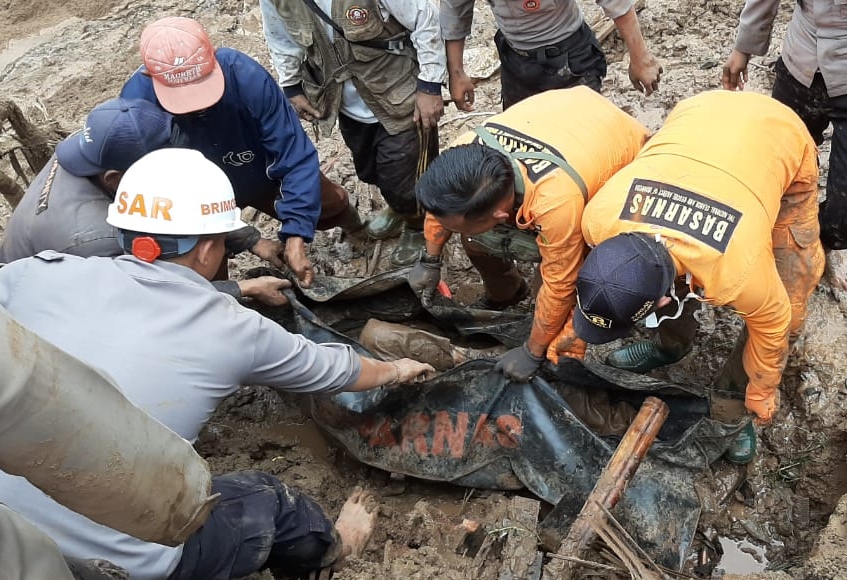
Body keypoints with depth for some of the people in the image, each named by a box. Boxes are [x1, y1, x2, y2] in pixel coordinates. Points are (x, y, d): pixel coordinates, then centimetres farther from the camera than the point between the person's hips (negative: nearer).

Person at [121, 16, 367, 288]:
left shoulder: (246, 75, -38)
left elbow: (297, 158, -32)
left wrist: (295, 238, -41)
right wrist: (250, 241, -32)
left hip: (264, 173, 1)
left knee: (331, 203, 19)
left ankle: (359, 235, 55)